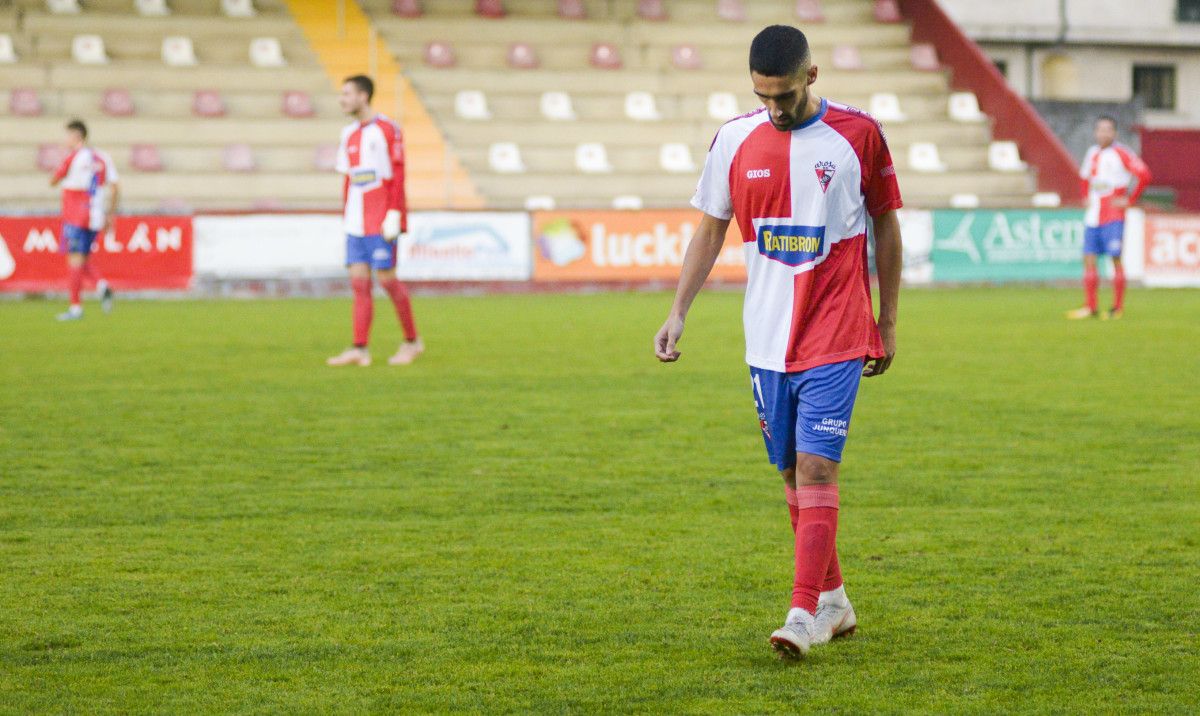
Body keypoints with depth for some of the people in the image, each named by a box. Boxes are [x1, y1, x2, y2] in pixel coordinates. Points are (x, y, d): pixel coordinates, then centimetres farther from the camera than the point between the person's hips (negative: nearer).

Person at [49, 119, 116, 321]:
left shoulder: (74, 157, -8)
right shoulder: (102, 158, 11)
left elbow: (53, 181, -1)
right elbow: (114, 187, 9)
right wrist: (110, 215, 14)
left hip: (75, 218, -7)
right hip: (95, 219, 7)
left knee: (75, 259, -4)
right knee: (81, 260, 16)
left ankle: (76, 307, -5)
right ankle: (102, 286, -8)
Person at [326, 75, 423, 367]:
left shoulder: (387, 129, -6)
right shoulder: (349, 134, 15)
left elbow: (397, 175, -9)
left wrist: (394, 214, -15)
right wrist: (346, 216, 14)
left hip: (380, 222, -6)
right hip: (356, 223, 6)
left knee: (387, 279, -5)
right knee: (359, 282, 0)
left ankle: (412, 341, 11)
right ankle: (360, 350, -2)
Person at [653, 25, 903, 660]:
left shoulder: (858, 134, -4)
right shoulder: (734, 139, 2)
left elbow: (885, 226, 5)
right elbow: (710, 230, 11)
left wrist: (888, 323, 7)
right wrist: (678, 312, 4)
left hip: (836, 338, -4)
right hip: (767, 339, 4)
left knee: (816, 468, -13)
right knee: (792, 474, 10)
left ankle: (804, 614, -13)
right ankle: (833, 600, 24)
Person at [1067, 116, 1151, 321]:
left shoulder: (1121, 153, -8)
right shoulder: (1093, 153, 14)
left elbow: (1143, 175, -15)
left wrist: (1130, 200, -11)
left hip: (1113, 217, -7)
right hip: (1093, 217, 7)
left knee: (1115, 259, -6)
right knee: (1089, 260, 2)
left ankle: (1118, 308, 0)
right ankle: (1091, 307, 6)